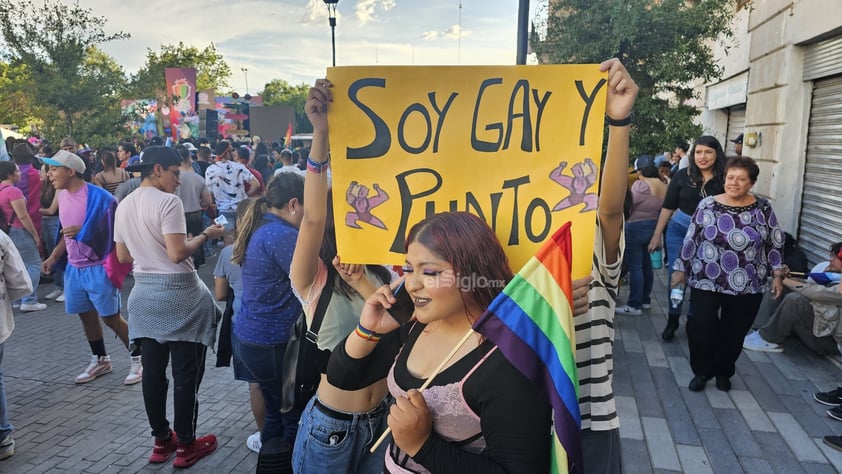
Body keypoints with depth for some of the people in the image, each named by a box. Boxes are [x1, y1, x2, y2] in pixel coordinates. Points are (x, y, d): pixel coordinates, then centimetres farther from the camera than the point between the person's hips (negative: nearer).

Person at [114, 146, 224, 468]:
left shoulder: (124, 206, 9)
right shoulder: (167, 201, -15)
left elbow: (123, 256, 14)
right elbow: (178, 254, -22)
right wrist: (206, 235, -9)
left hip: (144, 294, 8)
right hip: (179, 294, -7)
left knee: (153, 372, 13)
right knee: (186, 374, 4)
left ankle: (161, 441, 26)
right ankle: (186, 446, 15)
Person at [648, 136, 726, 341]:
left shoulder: (724, 179, -7)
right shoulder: (682, 175, -4)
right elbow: (668, 207, 1)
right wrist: (656, 235, 2)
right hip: (678, 230, 1)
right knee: (676, 275, 6)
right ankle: (672, 319, 21)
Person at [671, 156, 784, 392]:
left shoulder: (763, 209, -1)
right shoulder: (707, 205, -4)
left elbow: (775, 243, 7)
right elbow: (691, 240, 1)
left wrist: (777, 275, 4)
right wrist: (680, 269, 3)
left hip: (747, 286, 1)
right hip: (706, 282, -1)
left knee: (734, 333, 11)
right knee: (700, 328, -6)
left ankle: (724, 372, 34)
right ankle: (701, 371, 18)